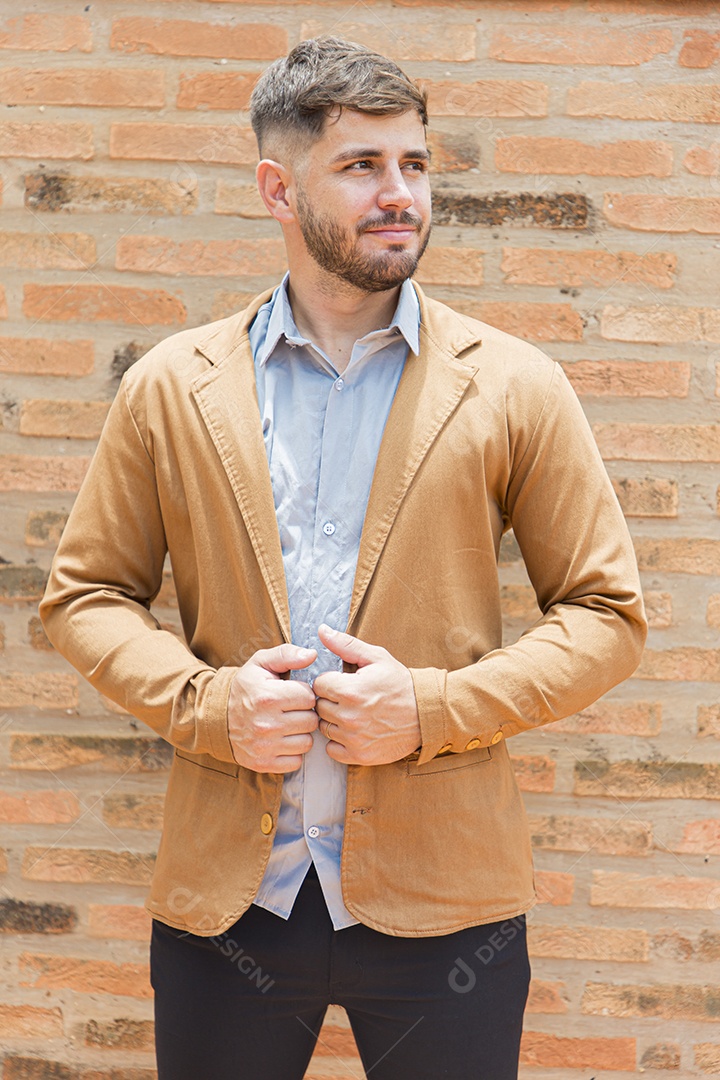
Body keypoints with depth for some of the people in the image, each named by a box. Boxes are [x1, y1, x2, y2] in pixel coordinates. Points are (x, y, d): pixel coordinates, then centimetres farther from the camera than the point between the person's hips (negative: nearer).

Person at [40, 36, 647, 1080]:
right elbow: (84, 591, 8)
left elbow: (605, 613, 1)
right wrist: (201, 702, -10)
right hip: (226, 892, 1)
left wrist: (435, 708, -13)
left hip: (441, 897, -1)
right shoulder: (170, 387, 2)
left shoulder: (515, 386, -1)